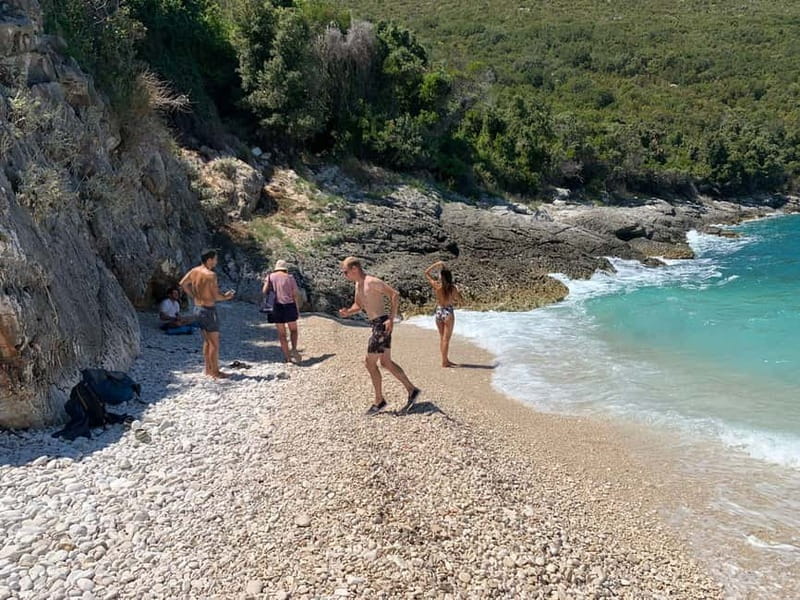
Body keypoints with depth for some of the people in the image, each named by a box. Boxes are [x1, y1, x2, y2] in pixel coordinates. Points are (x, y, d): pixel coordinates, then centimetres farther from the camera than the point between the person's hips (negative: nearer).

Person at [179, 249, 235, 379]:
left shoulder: (194, 271, 5)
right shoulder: (211, 275, -19)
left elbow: (182, 284, 14)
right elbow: (216, 296, -20)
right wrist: (226, 296, 0)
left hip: (198, 309, 8)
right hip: (209, 310, -8)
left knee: (207, 341, 18)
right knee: (214, 343, 1)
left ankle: (208, 369, 25)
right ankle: (215, 372, 6)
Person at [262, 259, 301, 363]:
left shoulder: (270, 277, 7)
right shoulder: (290, 278, 6)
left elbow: (264, 291, -3)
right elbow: (295, 295, 2)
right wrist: (297, 310, 8)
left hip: (277, 307, 1)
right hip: (289, 306, -1)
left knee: (281, 333, 10)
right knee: (293, 330, 17)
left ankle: (287, 357, 10)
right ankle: (294, 349, -5)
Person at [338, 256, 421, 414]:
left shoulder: (372, 282, -16)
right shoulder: (358, 285, 13)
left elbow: (395, 295, -20)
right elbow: (358, 306, 24)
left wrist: (391, 319, -23)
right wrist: (347, 312, 2)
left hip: (382, 325, -10)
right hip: (376, 325, 10)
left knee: (370, 363, -2)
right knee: (386, 362, 14)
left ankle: (379, 401, 10)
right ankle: (412, 390, 22)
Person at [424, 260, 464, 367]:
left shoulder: (436, 285, -6)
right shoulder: (452, 288, -11)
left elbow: (426, 272, 7)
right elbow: (461, 301, -1)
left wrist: (436, 264, 9)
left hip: (438, 312, 4)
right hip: (448, 312, -4)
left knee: (442, 338, 15)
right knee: (446, 339, 2)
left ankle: (445, 360, 22)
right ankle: (444, 362, 4)